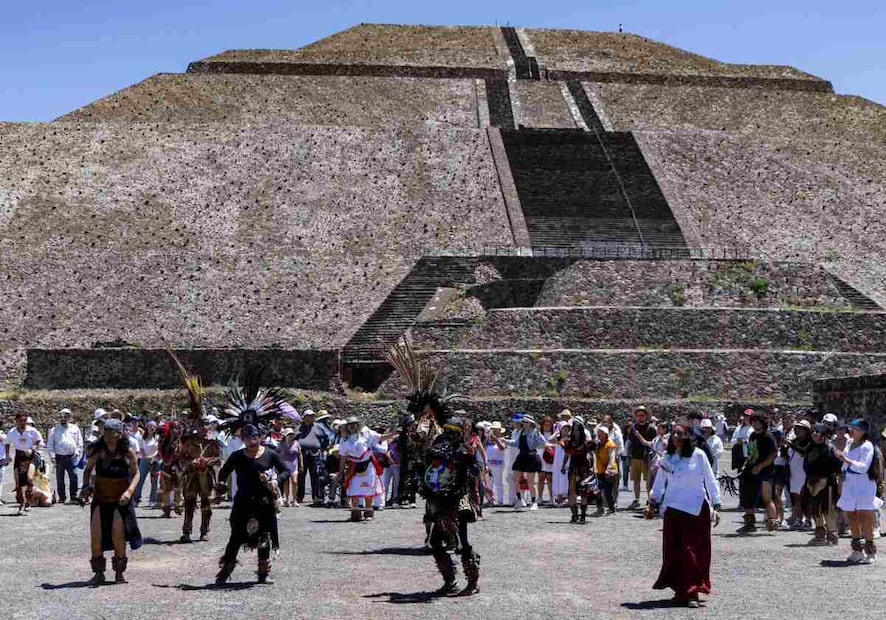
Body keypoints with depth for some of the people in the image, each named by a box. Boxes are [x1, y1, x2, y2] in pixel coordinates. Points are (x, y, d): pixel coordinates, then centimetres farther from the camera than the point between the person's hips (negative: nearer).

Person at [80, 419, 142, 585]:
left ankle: (119, 573, 6)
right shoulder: (97, 450, -4)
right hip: (100, 498, 2)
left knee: (118, 534, -12)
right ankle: (98, 572, 11)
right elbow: (88, 469, 12)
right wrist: (86, 486, -4)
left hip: (120, 500, -2)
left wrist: (129, 491, -14)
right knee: (96, 535, -6)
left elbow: (136, 473, 2)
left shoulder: (127, 452, -8)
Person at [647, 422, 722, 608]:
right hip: (673, 509, 3)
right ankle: (681, 589, 14)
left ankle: (691, 593, -2)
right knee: (673, 550, 2)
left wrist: (716, 506, 0)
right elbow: (659, 483, 13)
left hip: (697, 509, -3)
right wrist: (653, 504, 9)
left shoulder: (699, 455, -5)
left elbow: (710, 480, 0)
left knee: (694, 550, -3)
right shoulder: (667, 459, 5)